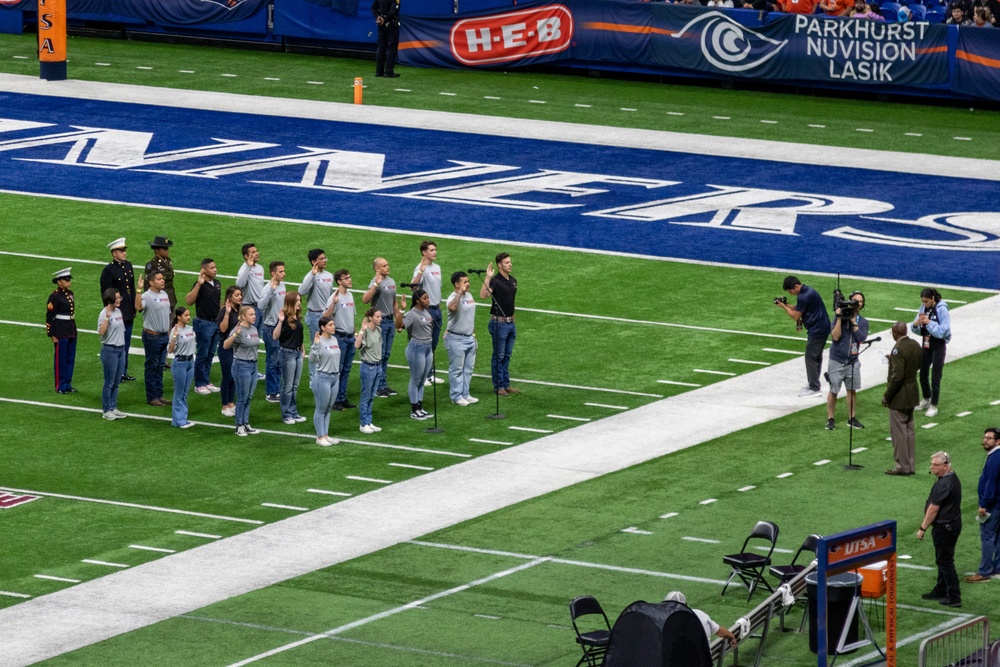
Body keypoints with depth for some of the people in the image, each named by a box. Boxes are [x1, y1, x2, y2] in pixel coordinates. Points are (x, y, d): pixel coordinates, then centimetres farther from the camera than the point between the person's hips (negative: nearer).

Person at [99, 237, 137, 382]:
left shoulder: (128, 266, 9)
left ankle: (123, 372, 21)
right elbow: (105, 294, -12)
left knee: (126, 344, 13)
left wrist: (134, 308, 14)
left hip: (128, 313, 7)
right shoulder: (108, 270, -13)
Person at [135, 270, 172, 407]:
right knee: (152, 366, 0)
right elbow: (138, 307, -37)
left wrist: (169, 331, 18)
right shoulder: (147, 296, -16)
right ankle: (151, 397, 6)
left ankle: (159, 395, 21)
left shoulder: (164, 294, 9)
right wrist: (139, 290, -43)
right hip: (152, 336, -8)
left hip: (164, 335, 8)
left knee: (160, 366, 14)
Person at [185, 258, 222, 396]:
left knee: (210, 354, 13)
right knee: (202, 355, 0)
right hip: (203, 323, -7)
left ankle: (207, 381, 22)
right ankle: (199, 384, 8)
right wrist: (199, 284, -31)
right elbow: (189, 301, -28)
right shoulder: (199, 285, -15)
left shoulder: (217, 284, 8)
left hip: (216, 322, 7)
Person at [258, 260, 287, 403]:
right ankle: (270, 394, 8)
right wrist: (271, 289, -37)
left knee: (279, 362, 15)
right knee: (272, 362, 0)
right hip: (271, 328, -8)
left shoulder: (282, 285, 7)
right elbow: (261, 306, -33)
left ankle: (277, 391, 25)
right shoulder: (268, 288, -19)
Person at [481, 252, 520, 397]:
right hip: (499, 323, -7)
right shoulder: (495, 281, -16)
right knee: (499, 356, 1)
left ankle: (506, 384, 21)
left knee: (507, 355, 14)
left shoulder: (513, 281, 8)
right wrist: (487, 278, -39)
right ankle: (498, 386, 8)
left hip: (510, 323, 7)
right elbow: (483, 295, -33)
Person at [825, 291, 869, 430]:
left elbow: (861, 338, -12)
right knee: (833, 391, 0)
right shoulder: (840, 317, -6)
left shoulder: (863, 322, 3)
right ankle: (830, 419, 9)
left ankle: (851, 418, 19)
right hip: (837, 360, -3)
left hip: (853, 361, 3)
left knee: (852, 390, 9)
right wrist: (840, 318, -20)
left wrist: (853, 322, -16)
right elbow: (835, 336, -16)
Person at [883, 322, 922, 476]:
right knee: (909, 430, 17)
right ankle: (911, 465, 23)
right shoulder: (915, 345, 4)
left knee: (899, 431, 1)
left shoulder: (898, 349, -23)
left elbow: (897, 377, -25)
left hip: (900, 396, -9)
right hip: (912, 393, 9)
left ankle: (903, 466, 6)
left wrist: (887, 396, -17)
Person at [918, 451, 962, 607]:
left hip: (944, 527, -10)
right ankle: (940, 591, 31)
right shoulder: (953, 478, 10)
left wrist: (923, 528, -15)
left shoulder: (943, 484, -23)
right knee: (943, 560, 20)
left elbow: (933, 509, -23)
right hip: (953, 523, 10)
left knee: (945, 561, -5)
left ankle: (954, 597, -4)